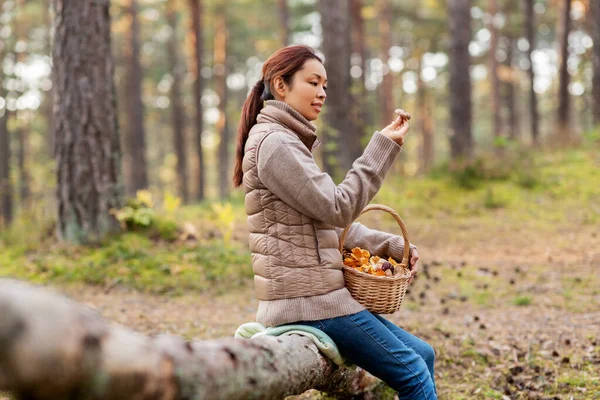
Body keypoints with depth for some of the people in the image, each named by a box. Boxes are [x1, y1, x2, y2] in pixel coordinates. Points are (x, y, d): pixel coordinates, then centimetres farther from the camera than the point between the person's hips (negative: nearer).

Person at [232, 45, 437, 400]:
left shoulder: (290, 143, 19)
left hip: (319, 293, 10)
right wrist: (383, 146, -15)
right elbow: (337, 208, -17)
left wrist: (392, 246, 8)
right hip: (307, 299, -10)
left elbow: (334, 222, 19)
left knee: (423, 355, 11)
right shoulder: (274, 144, -13)